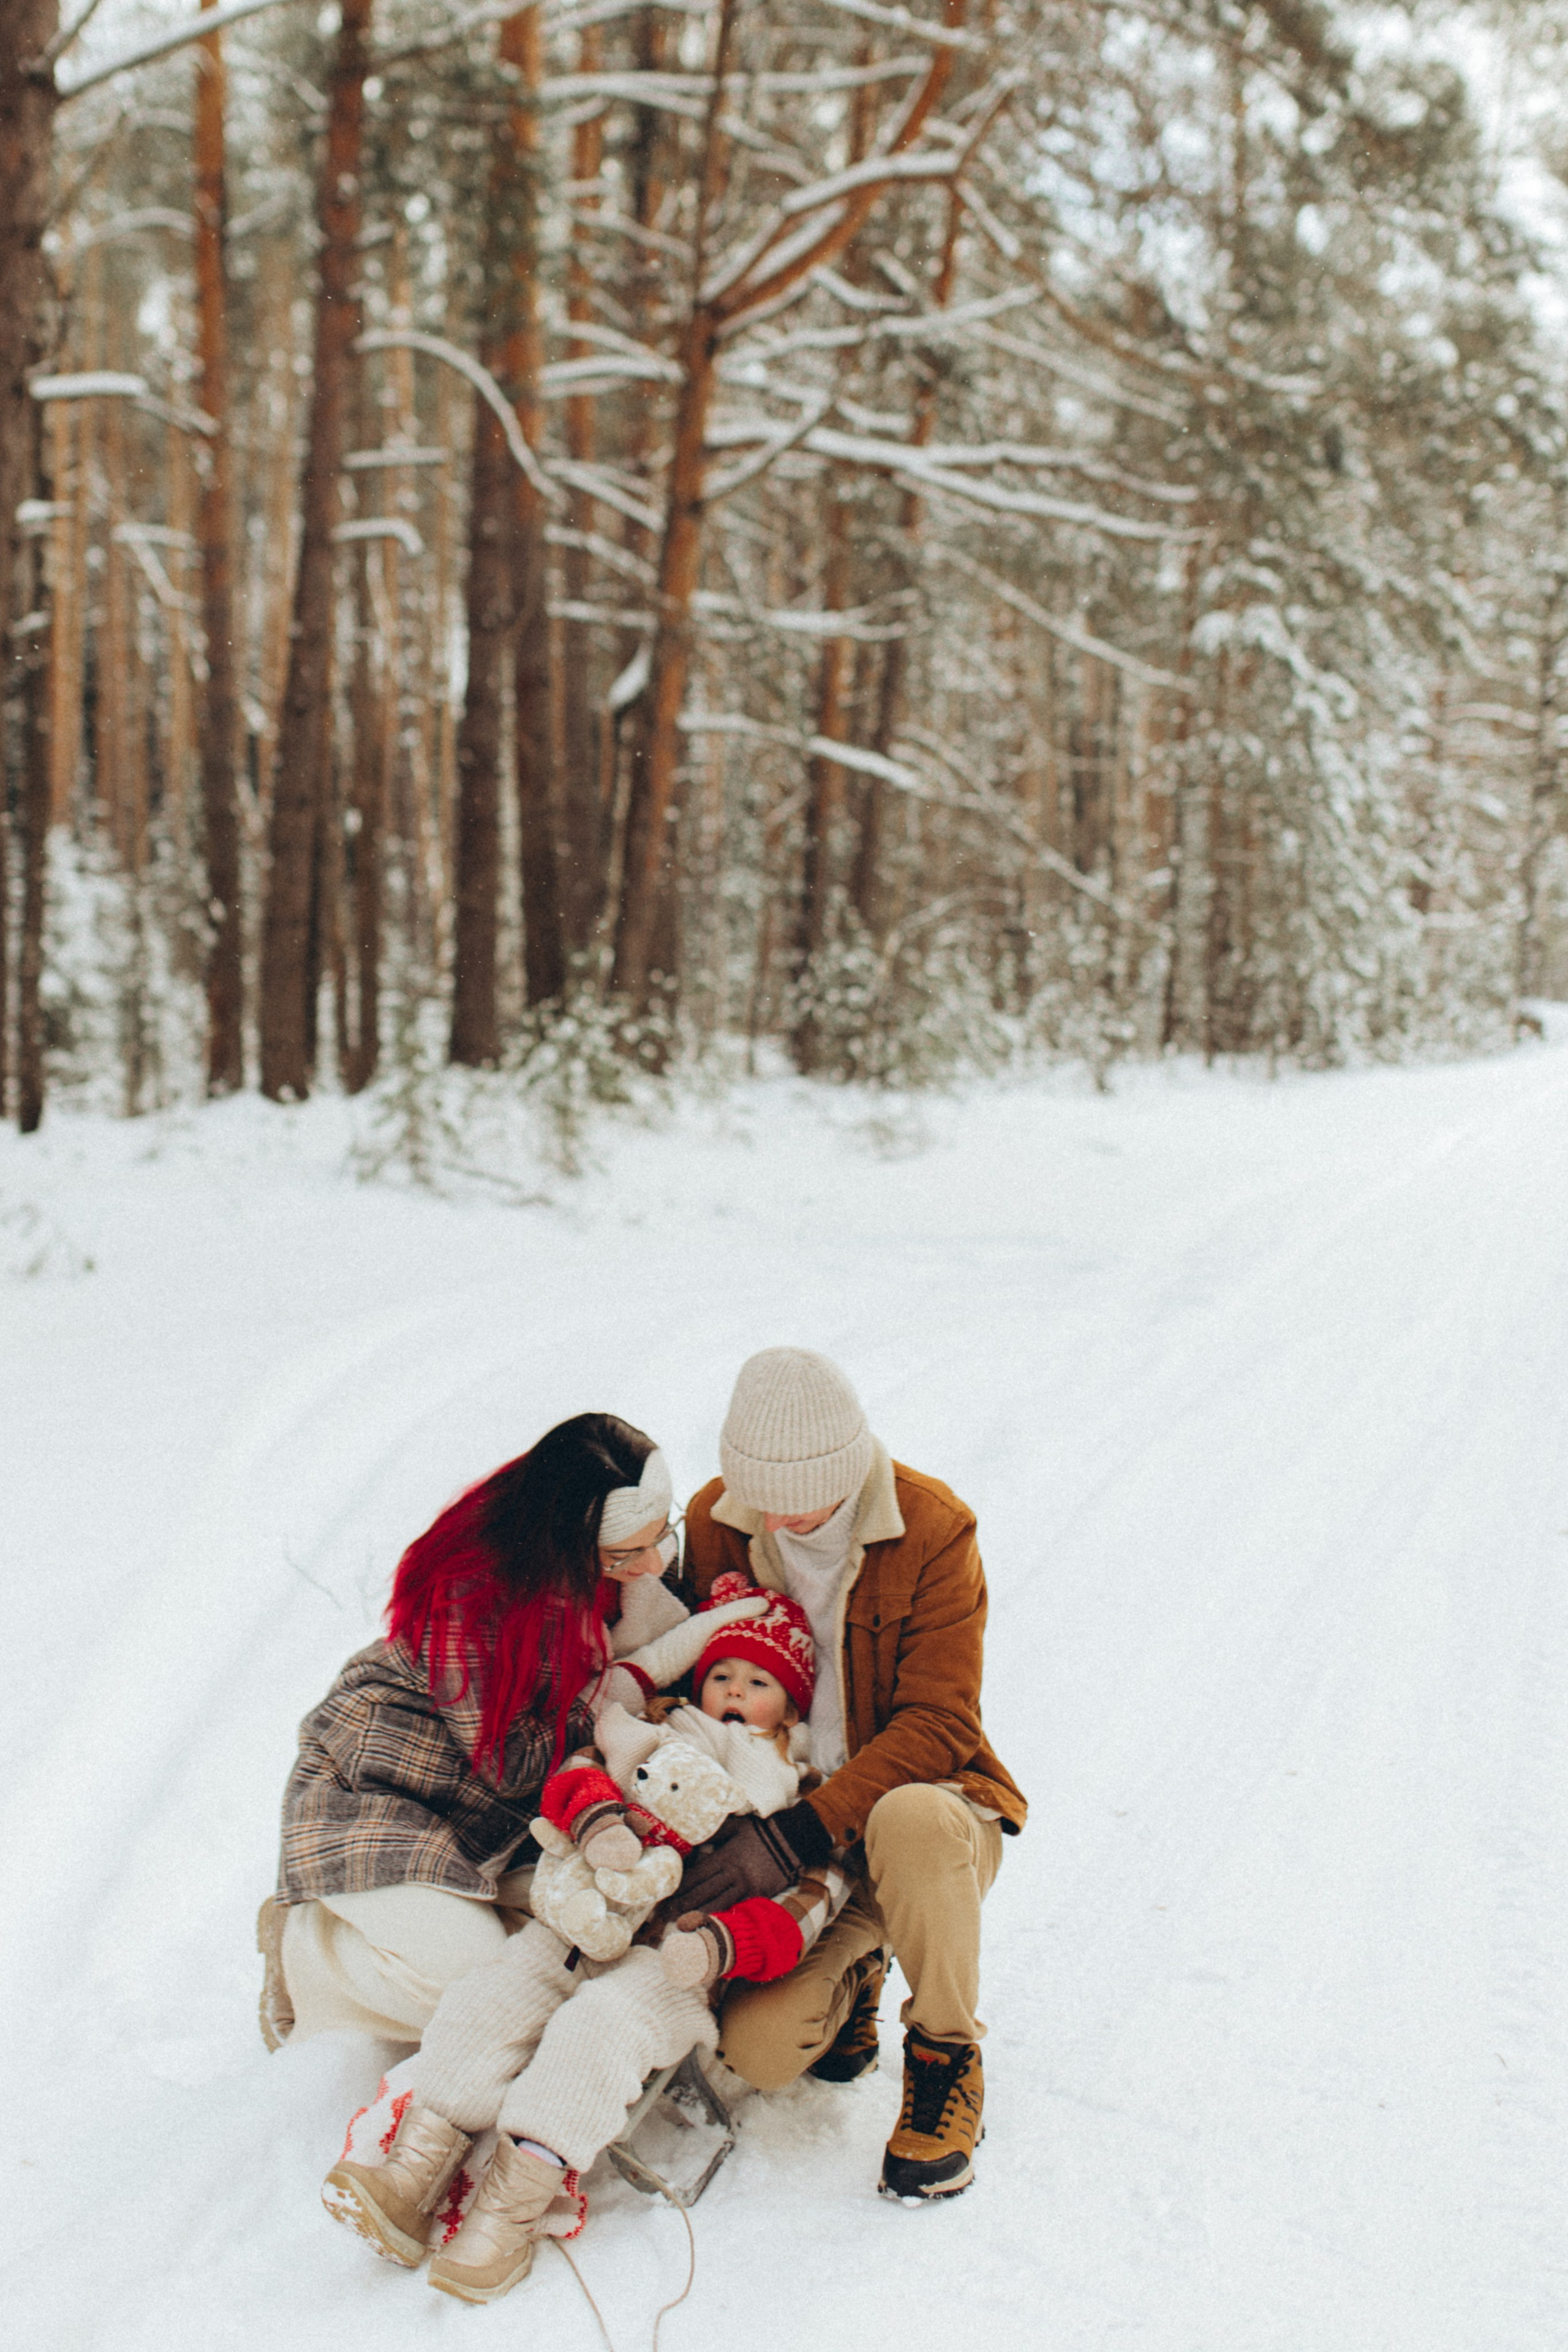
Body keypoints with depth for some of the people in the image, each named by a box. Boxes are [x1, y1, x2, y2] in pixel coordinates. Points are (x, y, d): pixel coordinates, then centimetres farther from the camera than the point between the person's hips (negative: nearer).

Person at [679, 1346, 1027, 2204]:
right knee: (758, 2051, -22)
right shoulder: (714, 1523, -5)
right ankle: (850, 1975, 16)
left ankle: (945, 2063, -13)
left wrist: (801, 1834, -29)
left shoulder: (932, 1529, -16)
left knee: (911, 1820, -40)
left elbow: (938, 1725, -18)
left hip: (914, 1795, -2)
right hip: (774, 1836, 3)